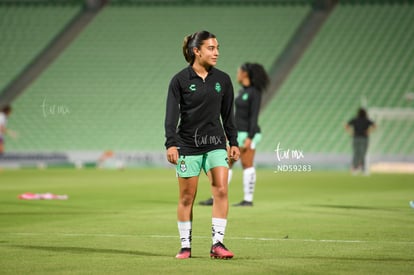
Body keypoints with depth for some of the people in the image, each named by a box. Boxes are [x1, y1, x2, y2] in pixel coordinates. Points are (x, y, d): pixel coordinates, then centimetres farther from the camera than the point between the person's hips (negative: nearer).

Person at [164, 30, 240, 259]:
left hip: (215, 144, 3)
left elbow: (228, 114, 13)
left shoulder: (222, 80, 5)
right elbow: (171, 115, -8)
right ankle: (185, 246, 13)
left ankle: (217, 243, -8)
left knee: (221, 190, -12)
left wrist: (233, 142, 10)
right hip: (188, 144, -3)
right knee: (186, 197, 2)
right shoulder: (180, 80, -5)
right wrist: (171, 144, -17)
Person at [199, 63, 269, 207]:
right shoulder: (243, 91, 14)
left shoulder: (255, 92, -14)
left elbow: (254, 117, -18)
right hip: (238, 134, 9)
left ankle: (248, 199, 3)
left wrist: (249, 139, -22)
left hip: (248, 134, -9)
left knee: (247, 166, -4)